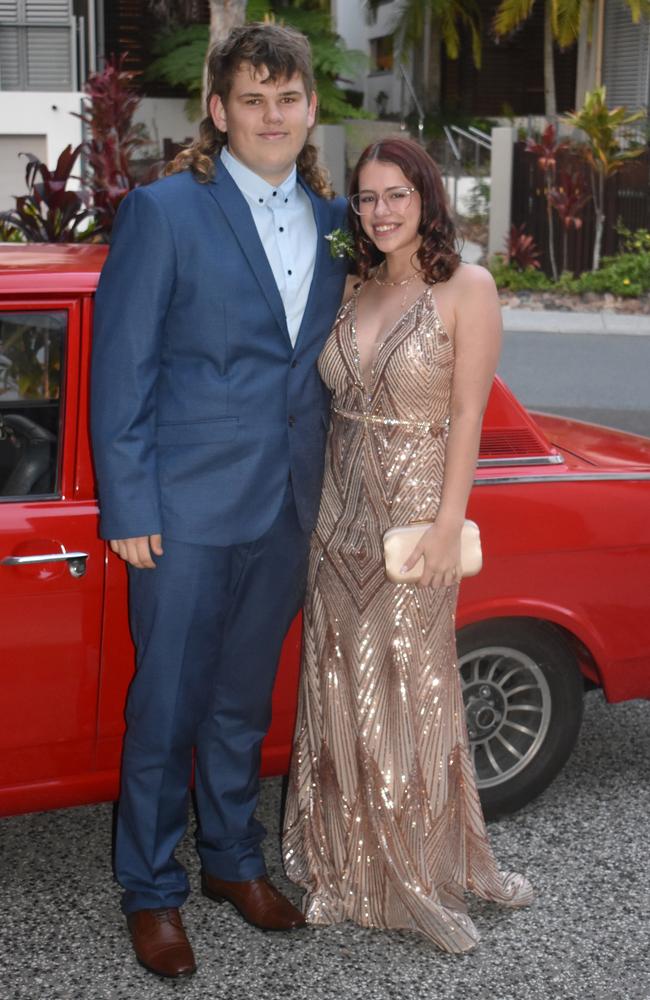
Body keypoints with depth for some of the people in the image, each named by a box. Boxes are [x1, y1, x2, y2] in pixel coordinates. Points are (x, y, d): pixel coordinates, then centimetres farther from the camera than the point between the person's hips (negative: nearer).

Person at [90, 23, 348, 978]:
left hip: (287, 509, 5)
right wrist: (128, 508, -13)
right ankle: (151, 891, 24)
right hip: (188, 508, -5)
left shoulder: (332, 218, 7)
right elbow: (121, 371, -9)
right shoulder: (164, 212, -9)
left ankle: (233, 861, 36)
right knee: (167, 707, 6)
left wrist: (318, 487, 8)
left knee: (244, 702, 19)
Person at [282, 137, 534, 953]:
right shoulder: (356, 292, 8)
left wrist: (449, 526, -14)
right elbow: (334, 400, 10)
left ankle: (424, 876, 20)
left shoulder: (467, 290, -8)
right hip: (340, 510, 5)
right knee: (340, 689, 10)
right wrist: (320, 505, 5)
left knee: (411, 691, 3)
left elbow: (467, 414, -10)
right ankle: (350, 865, 25)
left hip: (414, 513, -5)